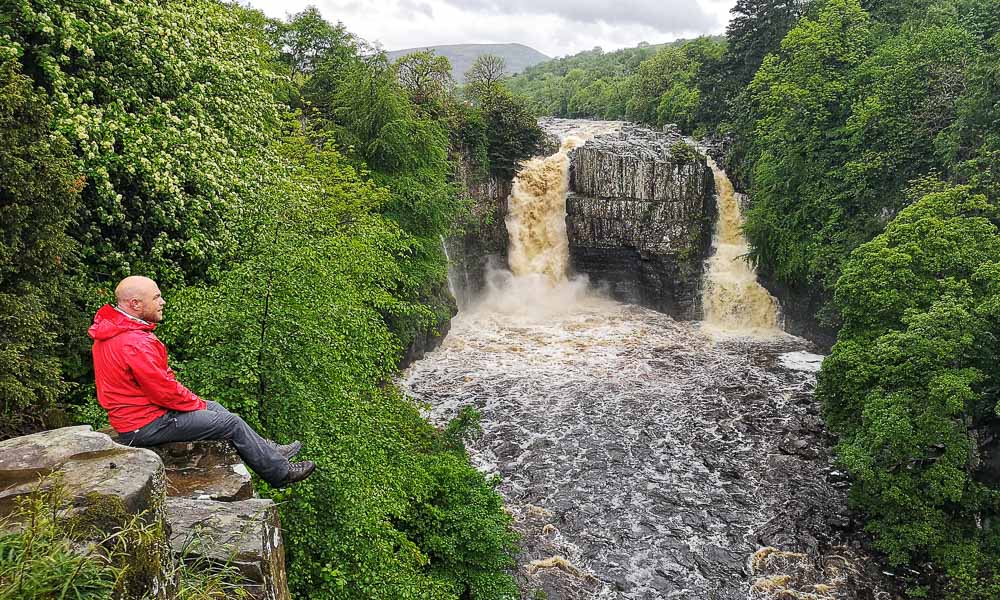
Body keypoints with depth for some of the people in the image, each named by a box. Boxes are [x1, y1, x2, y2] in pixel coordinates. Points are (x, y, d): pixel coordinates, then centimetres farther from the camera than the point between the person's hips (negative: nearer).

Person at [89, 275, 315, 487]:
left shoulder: (111, 329, 6)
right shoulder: (135, 344, -28)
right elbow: (164, 391, -24)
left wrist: (195, 400, 10)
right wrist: (197, 403, -7)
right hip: (146, 425, -10)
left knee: (213, 407, 21)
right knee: (232, 423, -2)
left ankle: (269, 451, 31)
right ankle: (280, 472, 13)